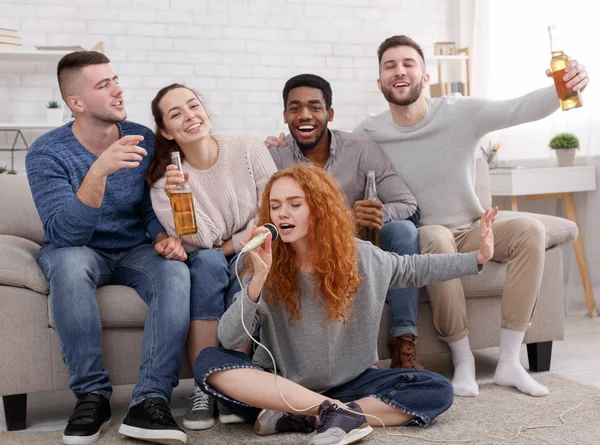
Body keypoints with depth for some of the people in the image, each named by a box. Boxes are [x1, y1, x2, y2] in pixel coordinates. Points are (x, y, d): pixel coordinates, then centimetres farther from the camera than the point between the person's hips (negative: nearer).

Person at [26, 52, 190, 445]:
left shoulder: (143, 140, -5)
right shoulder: (47, 154, -15)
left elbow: (152, 207, 5)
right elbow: (64, 234, -27)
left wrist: (164, 237, -19)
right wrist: (99, 170, -41)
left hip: (134, 251, 3)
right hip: (79, 252, -2)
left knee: (176, 272, -30)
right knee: (70, 262, -37)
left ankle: (150, 401, -29)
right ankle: (92, 395, -25)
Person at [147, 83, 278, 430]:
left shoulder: (249, 149, -9)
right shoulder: (164, 178, -9)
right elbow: (203, 242, -19)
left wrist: (231, 246, -12)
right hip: (205, 270, 0)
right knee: (208, 261, -33)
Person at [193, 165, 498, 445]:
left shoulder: (361, 258, -5)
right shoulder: (267, 268, -11)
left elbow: (418, 269, 12)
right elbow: (229, 340, -21)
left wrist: (479, 258, 6)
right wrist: (258, 278, -34)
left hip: (347, 384, 2)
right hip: (280, 386, -1)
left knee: (437, 391, -17)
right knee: (208, 362, -28)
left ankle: (302, 419, -23)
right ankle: (339, 411, -29)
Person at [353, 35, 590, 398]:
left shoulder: (462, 113, -7)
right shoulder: (368, 134, -6)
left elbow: (522, 109, -19)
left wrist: (562, 88, -38)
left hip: (472, 232, 3)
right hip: (417, 241, -2)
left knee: (530, 229, -24)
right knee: (437, 237, -37)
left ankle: (509, 362, -21)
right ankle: (463, 360, -24)